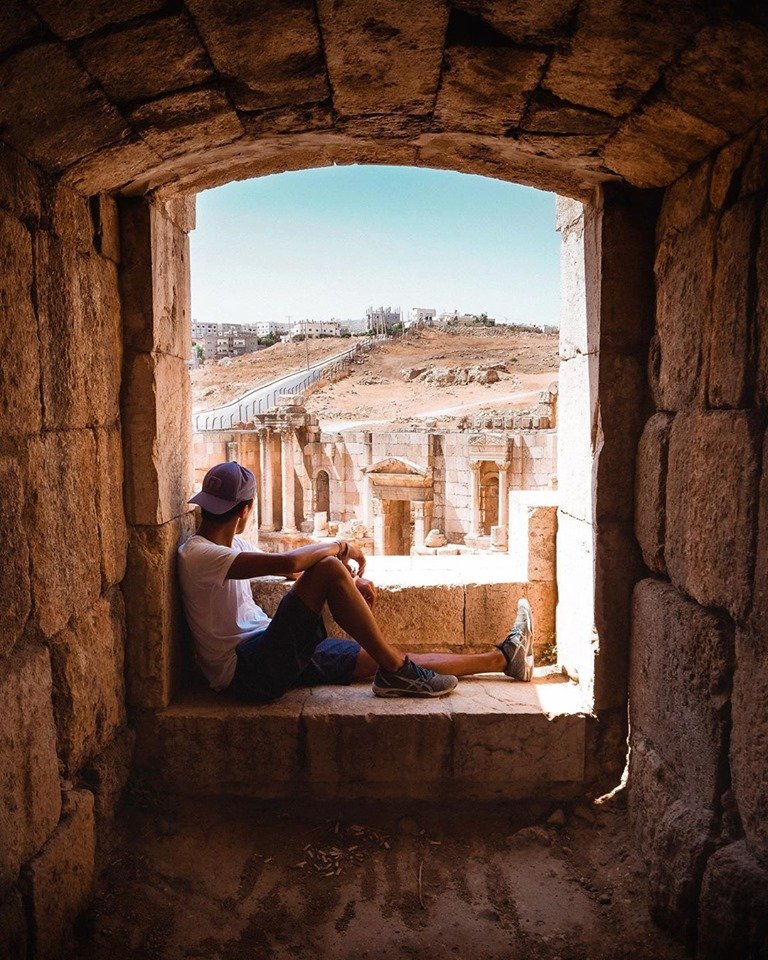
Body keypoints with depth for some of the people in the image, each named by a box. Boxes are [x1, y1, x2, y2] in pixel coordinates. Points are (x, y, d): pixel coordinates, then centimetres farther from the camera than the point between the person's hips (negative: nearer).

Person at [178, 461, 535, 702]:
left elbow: (291, 568, 23)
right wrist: (340, 547, -10)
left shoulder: (232, 543, 15)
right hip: (246, 670, -9)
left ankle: (503, 658, 14)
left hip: (277, 654, 9)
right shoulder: (197, 554, -16)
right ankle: (396, 672, -14)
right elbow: (289, 562, -28)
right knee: (328, 569, -25)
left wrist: (350, 580, 6)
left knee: (379, 659, 6)